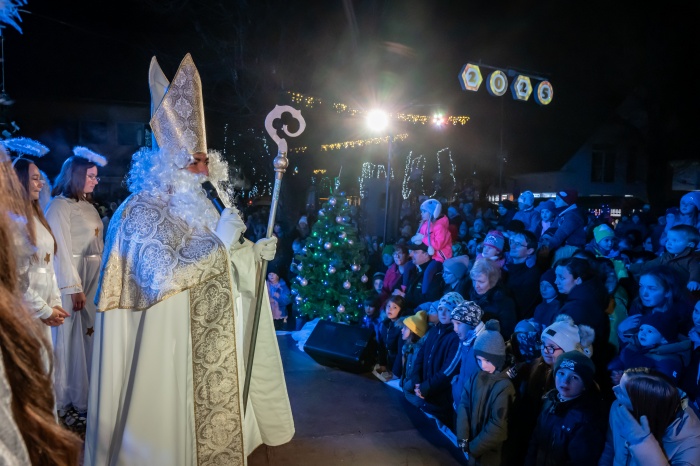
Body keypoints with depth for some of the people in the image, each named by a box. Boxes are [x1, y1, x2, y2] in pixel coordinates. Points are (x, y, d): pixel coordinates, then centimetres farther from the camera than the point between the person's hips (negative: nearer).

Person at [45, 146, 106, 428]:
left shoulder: (89, 207, 15)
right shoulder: (60, 206, -7)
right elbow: (61, 249, -12)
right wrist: (75, 288, -16)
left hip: (95, 282, 7)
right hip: (71, 282, -7)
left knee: (89, 339, 9)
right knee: (69, 341, 0)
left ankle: (85, 399, 19)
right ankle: (64, 404, 11)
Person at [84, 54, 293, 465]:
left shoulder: (198, 205, 8)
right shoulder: (142, 212, -15)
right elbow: (162, 279, -25)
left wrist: (252, 253, 2)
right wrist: (220, 244, -23)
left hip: (210, 339, 7)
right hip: (168, 342, -7)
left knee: (214, 408, 18)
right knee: (176, 417, 6)